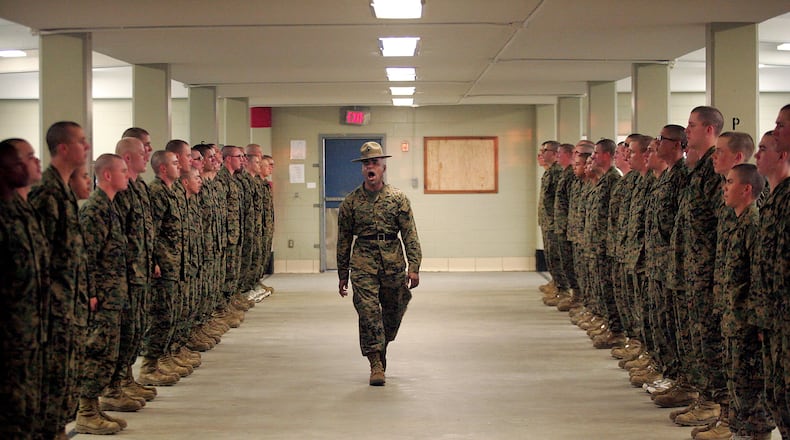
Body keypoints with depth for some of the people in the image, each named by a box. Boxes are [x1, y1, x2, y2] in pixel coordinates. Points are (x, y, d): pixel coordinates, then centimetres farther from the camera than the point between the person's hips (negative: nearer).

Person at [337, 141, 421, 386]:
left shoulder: (398, 199, 2)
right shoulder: (351, 201, 4)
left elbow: (410, 235, 0)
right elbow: (343, 240, 10)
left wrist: (413, 267, -10)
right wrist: (342, 275, 11)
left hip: (393, 264, 1)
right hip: (363, 264, -1)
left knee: (393, 313, 11)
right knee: (368, 313, -10)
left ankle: (380, 351, 35)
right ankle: (376, 365, -8)